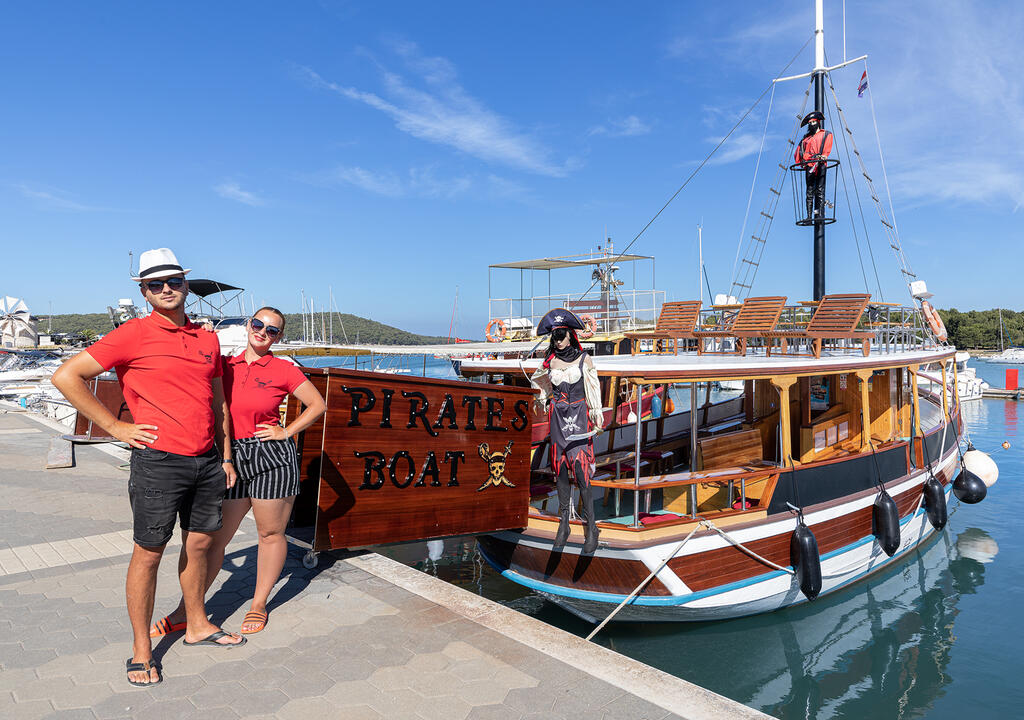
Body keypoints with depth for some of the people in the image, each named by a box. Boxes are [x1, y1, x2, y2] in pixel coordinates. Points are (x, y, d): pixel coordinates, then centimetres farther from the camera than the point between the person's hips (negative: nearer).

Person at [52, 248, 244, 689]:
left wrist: (226, 457, 16)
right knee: (149, 552, 4)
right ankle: (141, 649, 19)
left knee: (200, 542, 15)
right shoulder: (133, 334, -6)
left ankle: (198, 626, 33)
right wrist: (116, 427, -8)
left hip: (207, 461, 5)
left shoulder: (207, 340, 10)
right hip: (158, 459, -5)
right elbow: (66, 376, -7)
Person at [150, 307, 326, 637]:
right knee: (213, 536, 7)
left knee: (271, 533, 8)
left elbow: (318, 404, 3)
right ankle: (186, 611, 19)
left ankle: (259, 604, 26)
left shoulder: (284, 370, -2)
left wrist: (288, 431, -3)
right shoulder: (226, 365, 8)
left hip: (272, 459, -3)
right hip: (231, 457, 3)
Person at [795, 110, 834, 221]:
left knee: (820, 190, -12)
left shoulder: (826, 134, 19)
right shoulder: (806, 138, 27)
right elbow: (798, 152, 19)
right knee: (810, 190, -6)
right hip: (809, 165, 2)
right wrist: (800, 160, -1)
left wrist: (822, 156, -17)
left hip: (820, 164, -2)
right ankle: (809, 216, -11)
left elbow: (827, 147, 2)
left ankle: (820, 214, -19)